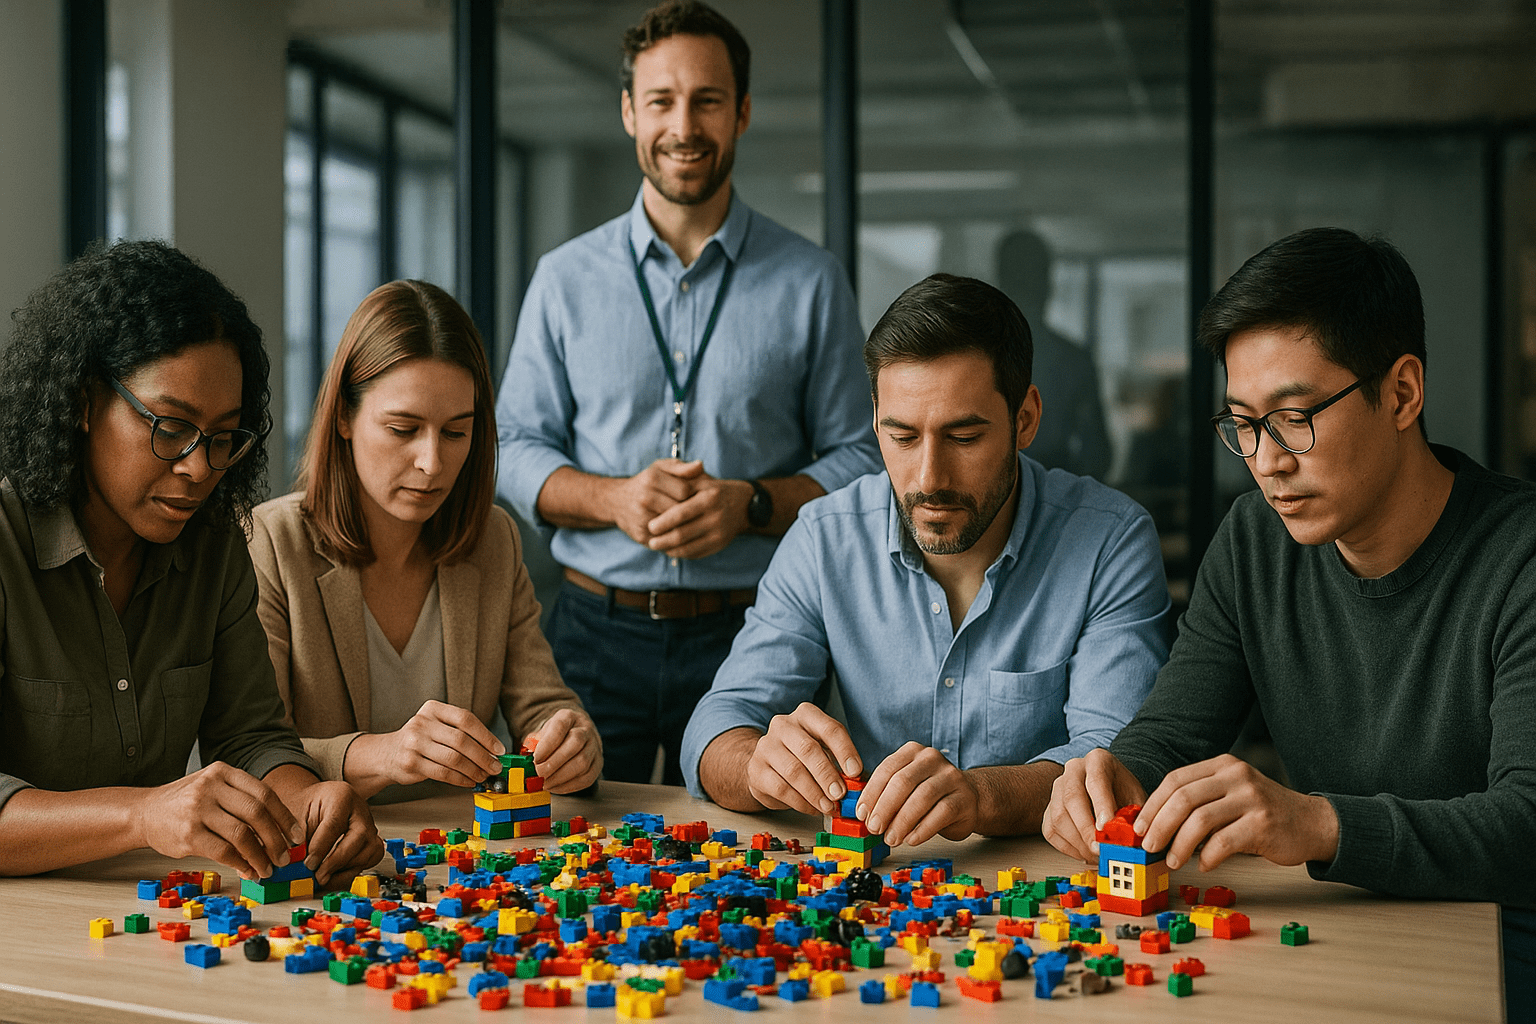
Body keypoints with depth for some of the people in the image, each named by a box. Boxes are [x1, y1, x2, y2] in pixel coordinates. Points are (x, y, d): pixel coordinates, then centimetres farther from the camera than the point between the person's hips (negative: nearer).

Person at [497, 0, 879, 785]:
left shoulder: (810, 283, 4)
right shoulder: (565, 279, 8)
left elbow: (858, 461, 3)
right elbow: (517, 453, 7)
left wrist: (750, 504, -14)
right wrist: (613, 498, -12)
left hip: (750, 633, -1)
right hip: (598, 630, 1)